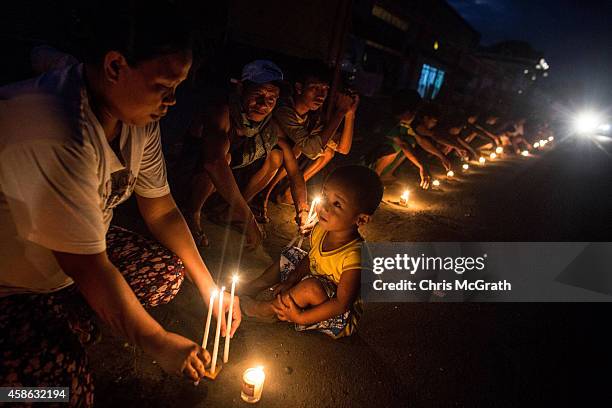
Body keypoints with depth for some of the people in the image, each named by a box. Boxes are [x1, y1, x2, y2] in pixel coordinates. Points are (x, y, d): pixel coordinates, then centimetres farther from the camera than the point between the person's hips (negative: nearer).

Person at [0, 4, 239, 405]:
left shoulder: (138, 116, -9)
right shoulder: (58, 138, -36)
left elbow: (162, 211, -1)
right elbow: (88, 270, -29)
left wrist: (209, 288, -4)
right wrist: (158, 342, -15)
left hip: (78, 250, 8)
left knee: (167, 270, 1)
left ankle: (75, 325, 15)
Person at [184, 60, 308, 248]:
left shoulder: (272, 126, -15)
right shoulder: (222, 112, -34)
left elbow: (294, 170, -11)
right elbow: (214, 160, -50)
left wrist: (302, 209, -24)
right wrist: (247, 216, -53)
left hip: (231, 175, 6)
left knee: (276, 155, -8)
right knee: (224, 156, -35)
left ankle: (233, 212, 3)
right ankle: (193, 214, -10)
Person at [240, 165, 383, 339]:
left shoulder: (354, 256, -35)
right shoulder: (321, 229, -13)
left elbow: (342, 303, -32)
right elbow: (309, 259, 5)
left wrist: (300, 317, -28)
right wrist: (290, 281, -7)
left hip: (340, 316, -8)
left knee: (311, 287, -33)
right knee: (286, 260, 10)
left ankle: (264, 309, -9)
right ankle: (249, 288, 18)